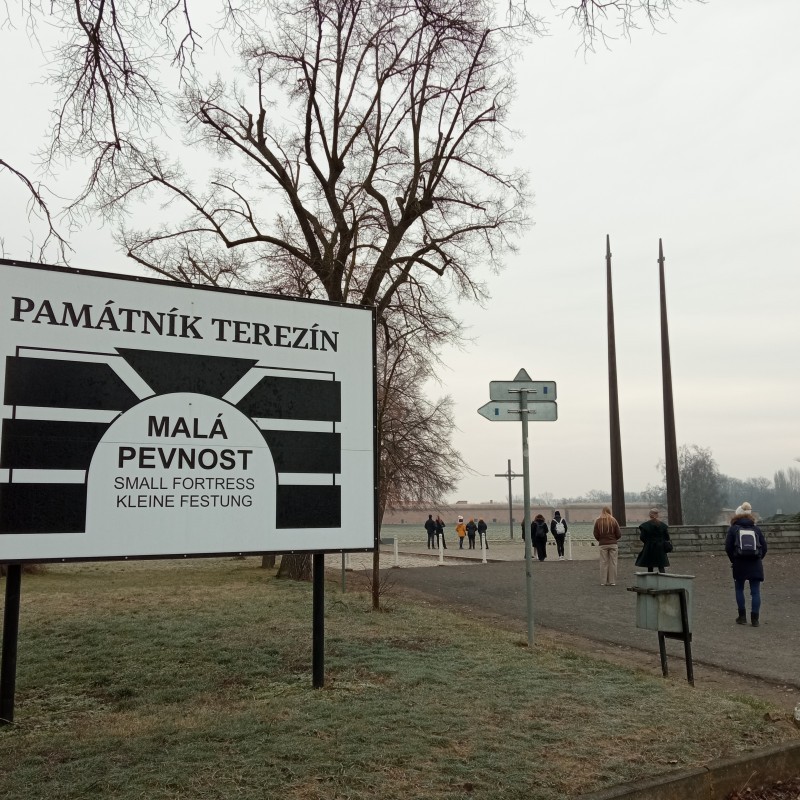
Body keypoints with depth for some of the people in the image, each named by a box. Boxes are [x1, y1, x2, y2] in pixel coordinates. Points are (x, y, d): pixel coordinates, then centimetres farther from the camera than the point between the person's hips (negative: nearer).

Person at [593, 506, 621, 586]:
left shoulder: (598, 521, -4)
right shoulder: (613, 521, -4)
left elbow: (595, 534, -2)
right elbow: (619, 534, -1)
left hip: (603, 544, 0)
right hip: (613, 544, 0)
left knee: (603, 563, 6)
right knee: (613, 562, 6)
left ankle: (603, 581, 6)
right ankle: (612, 581, 6)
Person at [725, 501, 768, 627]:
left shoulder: (733, 529, 2)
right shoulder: (756, 529, 8)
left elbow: (728, 547, -3)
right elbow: (764, 546, 5)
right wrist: (758, 559, 14)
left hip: (739, 564, -1)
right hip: (755, 564, 1)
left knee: (739, 589, 13)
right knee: (755, 592, 5)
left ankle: (742, 617, 11)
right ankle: (755, 619, 1)